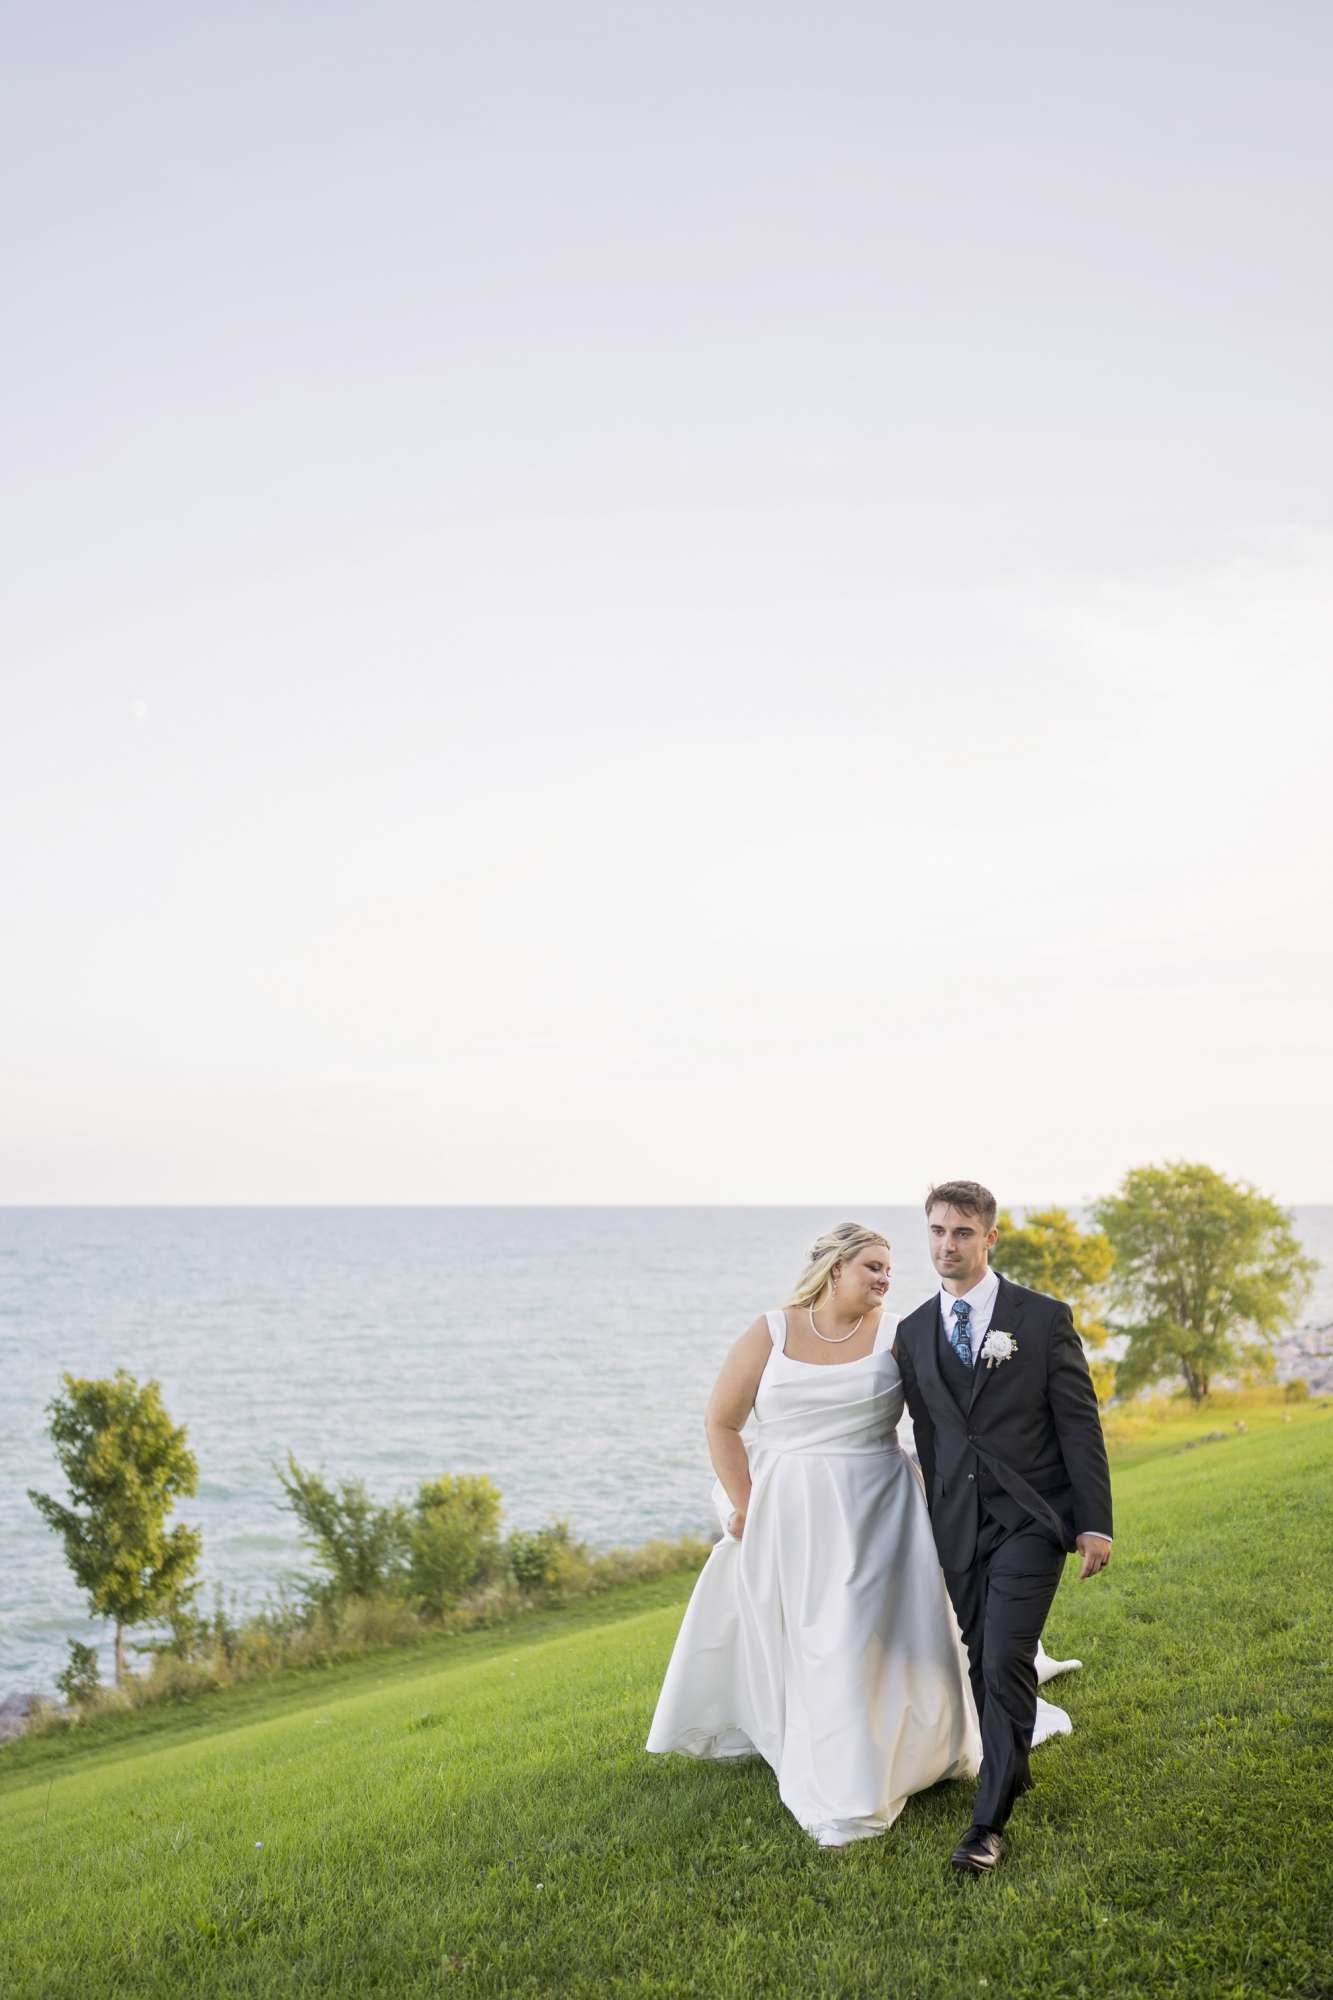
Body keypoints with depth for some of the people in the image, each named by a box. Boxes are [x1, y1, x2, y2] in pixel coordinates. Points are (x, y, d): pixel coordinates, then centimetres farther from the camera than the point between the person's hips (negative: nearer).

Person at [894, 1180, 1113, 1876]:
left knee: (1006, 1663, -11)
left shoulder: (1044, 1318, -5)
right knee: (982, 1664, 13)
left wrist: (1095, 1524, -8)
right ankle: (1012, 1770, 35)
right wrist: (937, 1524, 15)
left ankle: (990, 1820, -2)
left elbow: (1079, 1424, -5)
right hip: (958, 1525, 4)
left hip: (1031, 1519, -4)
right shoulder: (913, 1332, 6)